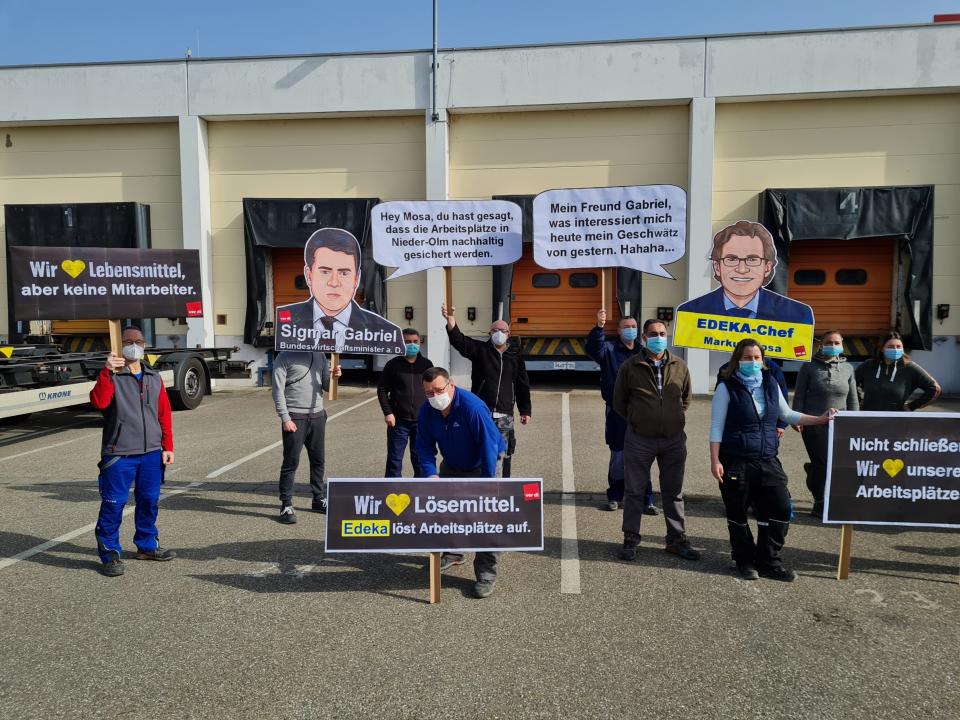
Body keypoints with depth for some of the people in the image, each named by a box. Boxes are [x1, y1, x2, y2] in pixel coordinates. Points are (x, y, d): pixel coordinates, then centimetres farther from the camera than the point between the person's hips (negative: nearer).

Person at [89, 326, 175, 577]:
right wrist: (106, 373, -32)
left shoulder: (154, 378, 11)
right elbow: (99, 402, -22)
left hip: (151, 453, 5)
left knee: (149, 500, 13)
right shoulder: (112, 377, -2)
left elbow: (165, 414, 12)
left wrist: (167, 446, 8)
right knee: (114, 504, -1)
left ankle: (147, 545, 29)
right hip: (119, 454, -4)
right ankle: (110, 554, 12)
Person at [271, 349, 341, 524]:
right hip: (295, 417, -5)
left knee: (318, 461, 13)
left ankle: (319, 499, 26)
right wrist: (285, 418, -15)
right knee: (291, 462, -1)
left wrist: (334, 376, -11)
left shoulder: (319, 355, 12)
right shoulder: (285, 357, -4)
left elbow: (325, 386, 12)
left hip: (317, 416, 6)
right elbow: (278, 390, -8)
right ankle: (286, 505, 7)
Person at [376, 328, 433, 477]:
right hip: (398, 421, -2)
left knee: (420, 460, 9)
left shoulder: (426, 364, 7)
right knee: (394, 461, 3)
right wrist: (388, 412, -9)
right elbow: (382, 389, 0)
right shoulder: (393, 365, 0)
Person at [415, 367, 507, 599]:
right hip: (451, 466, 6)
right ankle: (453, 553, 39)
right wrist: (431, 474, -25)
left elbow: (489, 445, -31)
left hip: (481, 465, -6)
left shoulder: (473, 407, -33)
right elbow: (425, 447, -8)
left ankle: (486, 573, -9)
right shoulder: (426, 412, -15)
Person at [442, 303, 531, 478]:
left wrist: (525, 411, 10)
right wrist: (450, 320, -29)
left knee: (504, 453, 4)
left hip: (504, 415, 2)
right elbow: (459, 340, -12)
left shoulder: (515, 358, 13)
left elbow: (523, 386, 15)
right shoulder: (480, 350, 5)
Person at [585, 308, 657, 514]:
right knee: (618, 456, 6)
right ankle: (615, 496, 20)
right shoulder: (610, 349, 2)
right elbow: (594, 349, -20)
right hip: (617, 413, -2)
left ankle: (646, 500, 11)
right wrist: (599, 327, -36)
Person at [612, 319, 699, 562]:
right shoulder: (630, 366, -4)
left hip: (673, 439, 3)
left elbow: (686, 397, 19)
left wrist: (675, 419, 11)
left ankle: (677, 539, 25)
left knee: (674, 492, 12)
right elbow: (619, 402, 6)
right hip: (639, 440, -2)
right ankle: (630, 540, 19)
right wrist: (636, 421, 5)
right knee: (634, 491, 7)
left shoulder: (679, 366, 4)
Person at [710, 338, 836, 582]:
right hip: (736, 462, -4)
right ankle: (745, 561, 22)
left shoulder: (771, 384, 10)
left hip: (768, 461, 5)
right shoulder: (727, 388, -5)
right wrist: (715, 461, -13)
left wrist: (820, 419, 13)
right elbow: (716, 427, -7)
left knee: (781, 510, 0)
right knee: (738, 515, 4)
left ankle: (768, 561, 16)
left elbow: (787, 414, 22)